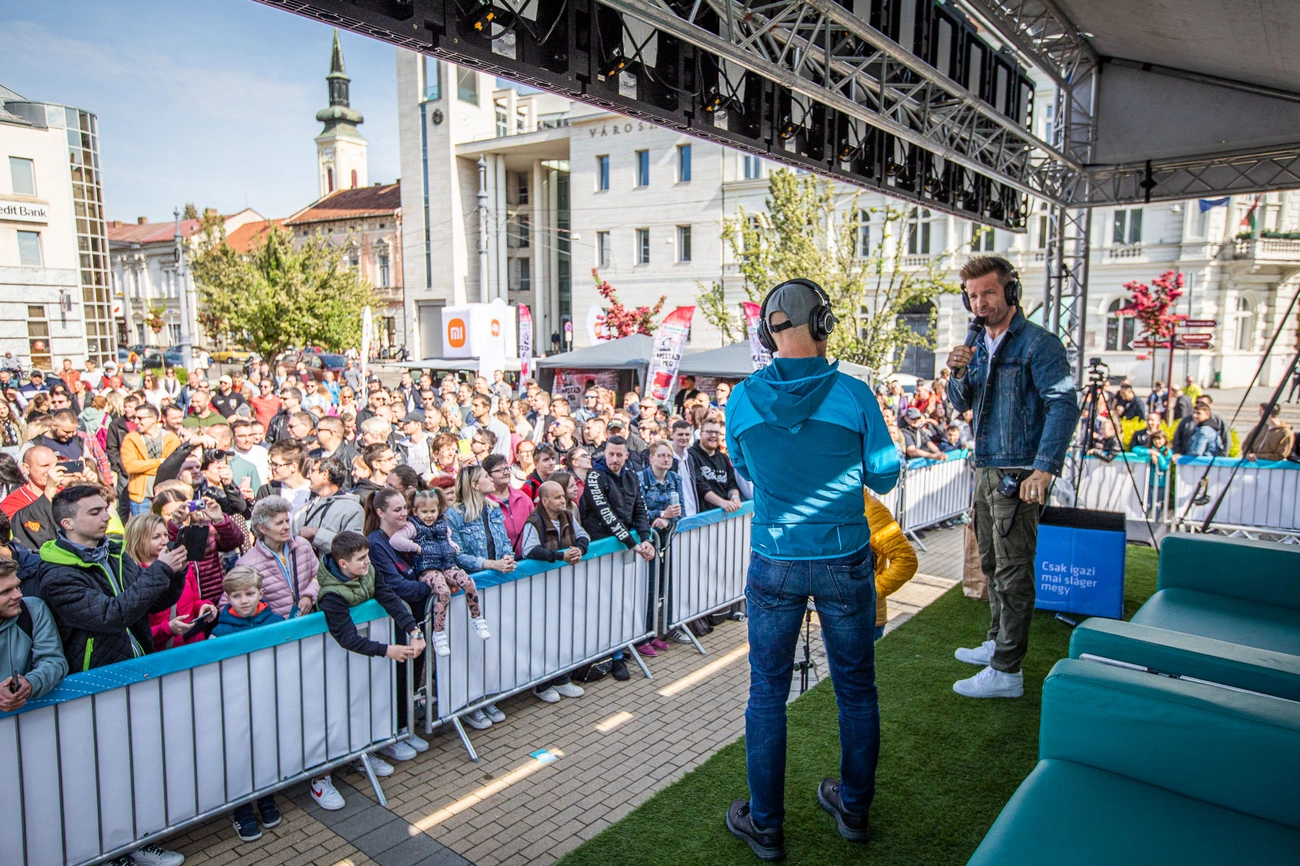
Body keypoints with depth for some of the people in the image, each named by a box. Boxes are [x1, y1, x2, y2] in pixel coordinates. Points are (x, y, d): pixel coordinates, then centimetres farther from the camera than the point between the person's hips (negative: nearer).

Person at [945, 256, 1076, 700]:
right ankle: (997, 642, 33)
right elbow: (963, 404, 16)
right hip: (985, 470, 8)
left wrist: (1044, 468, -25)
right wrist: (959, 374, -6)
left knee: (1013, 572, -3)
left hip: (1017, 475, -8)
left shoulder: (1038, 343, -11)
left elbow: (1064, 406, -17)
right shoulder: (980, 344, 13)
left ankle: (1006, 671, 4)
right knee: (992, 564, 18)